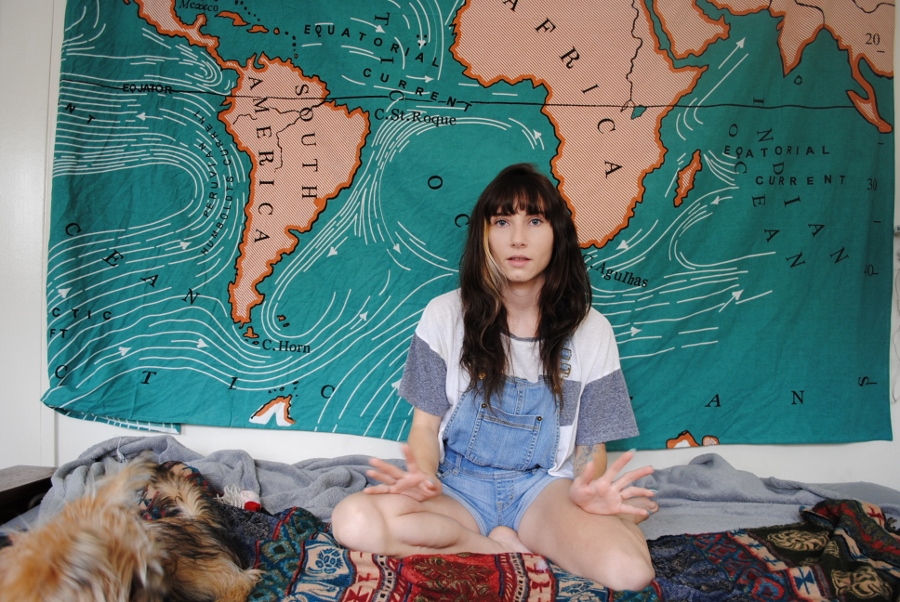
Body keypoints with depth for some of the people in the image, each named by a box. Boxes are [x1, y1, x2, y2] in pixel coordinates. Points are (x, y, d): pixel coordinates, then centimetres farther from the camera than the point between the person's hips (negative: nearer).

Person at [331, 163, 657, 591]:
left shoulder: (590, 330, -2)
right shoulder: (445, 315, -4)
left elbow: (592, 446, 2)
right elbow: (426, 425, 0)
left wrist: (587, 489, -21)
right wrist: (423, 475, -23)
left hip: (542, 486, 0)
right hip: (459, 486, 1)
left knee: (629, 570, -30)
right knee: (353, 520, -28)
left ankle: (490, 540, -6)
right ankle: (513, 547, -11)